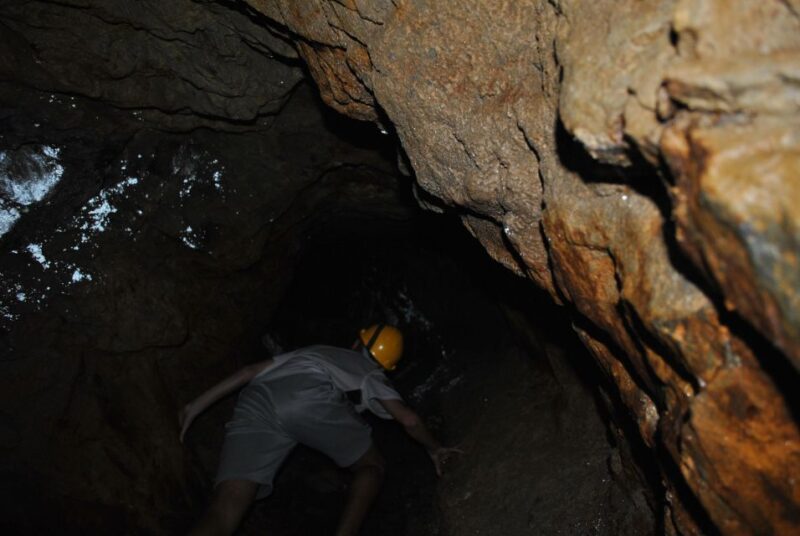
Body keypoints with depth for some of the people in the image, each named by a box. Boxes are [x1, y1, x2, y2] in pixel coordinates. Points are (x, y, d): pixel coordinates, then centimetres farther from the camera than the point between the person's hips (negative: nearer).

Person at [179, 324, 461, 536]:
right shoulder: (371, 375, 34)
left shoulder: (316, 351, 45)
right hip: (310, 395, -3)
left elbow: (251, 371, 36)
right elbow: (409, 419, 22)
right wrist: (434, 448, 42)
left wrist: (198, 404, 38)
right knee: (371, 465, 21)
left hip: (256, 401, 4)